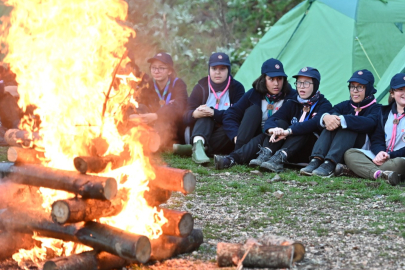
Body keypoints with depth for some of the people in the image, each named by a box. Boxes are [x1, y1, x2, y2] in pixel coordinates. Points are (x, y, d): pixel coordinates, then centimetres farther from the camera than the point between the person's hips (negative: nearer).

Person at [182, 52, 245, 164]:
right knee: (206, 113, -27)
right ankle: (198, 143, -53)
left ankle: (198, 147, -46)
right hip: (202, 133, 1)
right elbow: (186, 118, -4)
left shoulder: (237, 88, 1)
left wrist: (214, 113, -29)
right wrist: (195, 114, -29)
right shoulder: (201, 87, 4)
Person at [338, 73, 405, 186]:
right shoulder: (385, 111, 16)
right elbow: (376, 139, 11)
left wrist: (390, 155, -19)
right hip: (383, 155, 6)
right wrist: (380, 152, -13)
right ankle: (380, 174, -41)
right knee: (350, 153, -13)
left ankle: (348, 170, -41)